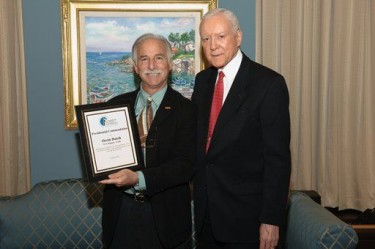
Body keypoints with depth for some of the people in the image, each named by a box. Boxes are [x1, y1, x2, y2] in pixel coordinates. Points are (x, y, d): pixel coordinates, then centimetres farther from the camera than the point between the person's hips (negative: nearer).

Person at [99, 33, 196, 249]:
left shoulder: (185, 109, -6)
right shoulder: (117, 105, 5)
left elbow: (185, 164, -14)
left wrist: (138, 178, -25)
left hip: (164, 215, -2)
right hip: (120, 210, 3)